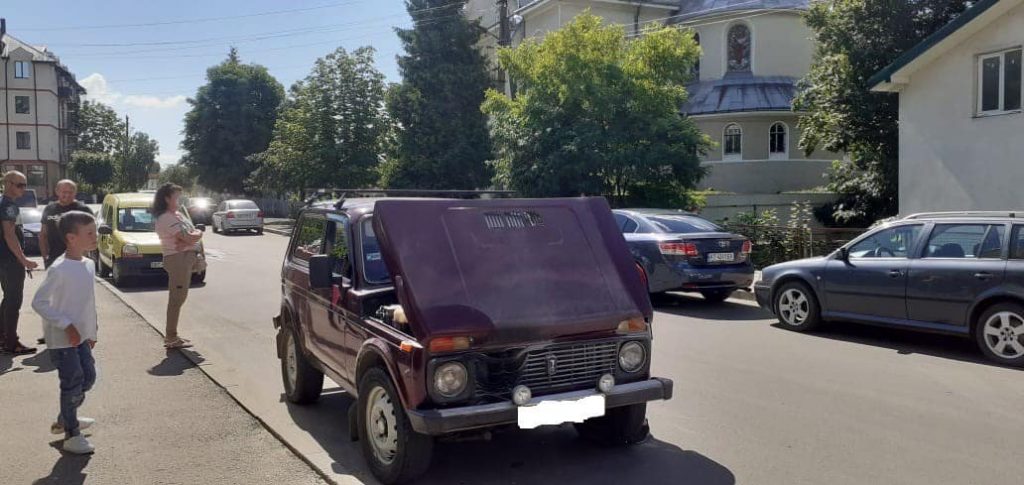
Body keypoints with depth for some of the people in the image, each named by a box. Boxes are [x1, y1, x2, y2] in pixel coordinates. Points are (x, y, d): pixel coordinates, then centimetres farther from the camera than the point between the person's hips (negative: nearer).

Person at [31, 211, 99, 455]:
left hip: (81, 335, 8)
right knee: (73, 383, -4)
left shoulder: (89, 265, 4)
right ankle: (72, 435, 9)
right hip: (62, 338, -8)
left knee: (88, 376, 14)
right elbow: (39, 302, -20)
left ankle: (65, 420, 34)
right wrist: (67, 325, -22)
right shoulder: (59, 269, -21)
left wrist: (92, 331, 16)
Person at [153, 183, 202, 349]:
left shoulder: (177, 214, 16)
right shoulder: (166, 218, -14)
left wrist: (190, 238, -12)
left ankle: (171, 335, 24)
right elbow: (188, 238, -21)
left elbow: (194, 233, 9)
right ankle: (171, 338, -1)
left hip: (185, 258, 10)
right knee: (176, 298, -6)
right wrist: (198, 234, -1)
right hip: (177, 259, -10)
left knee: (178, 297, 15)